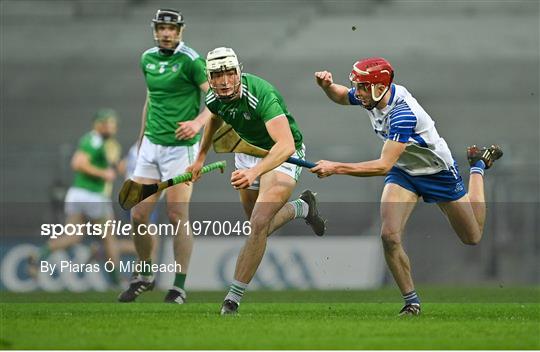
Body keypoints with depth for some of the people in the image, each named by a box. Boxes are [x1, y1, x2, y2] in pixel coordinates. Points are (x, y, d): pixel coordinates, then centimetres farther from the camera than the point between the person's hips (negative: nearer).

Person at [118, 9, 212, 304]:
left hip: (180, 147, -6)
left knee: (177, 218, -6)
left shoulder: (190, 60, -10)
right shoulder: (148, 58, 10)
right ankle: (145, 276, 24)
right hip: (151, 146, 6)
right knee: (138, 216, 4)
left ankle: (179, 287, 3)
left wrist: (197, 122, -29)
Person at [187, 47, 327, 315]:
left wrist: (254, 172, -62)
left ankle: (233, 297, -16)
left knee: (260, 223, -23)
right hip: (248, 150, 7)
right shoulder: (214, 98, -15)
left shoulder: (261, 95, -36)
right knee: (257, 227, 16)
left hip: (281, 156, -7)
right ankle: (302, 207, 45)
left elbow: (286, 145, -48)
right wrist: (201, 157, 22)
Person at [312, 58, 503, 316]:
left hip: (438, 172, -5)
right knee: (389, 236, -19)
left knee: (472, 237, 17)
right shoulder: (370, 95, -17)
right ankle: (411, 301, -2)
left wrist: (335, 168, -47)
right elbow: (341, 96, 7)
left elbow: (384, 166, -43)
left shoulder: (403, 114, -39)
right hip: (403, 172, 5)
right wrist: (327, 86, -17)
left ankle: (478, 165, 39)